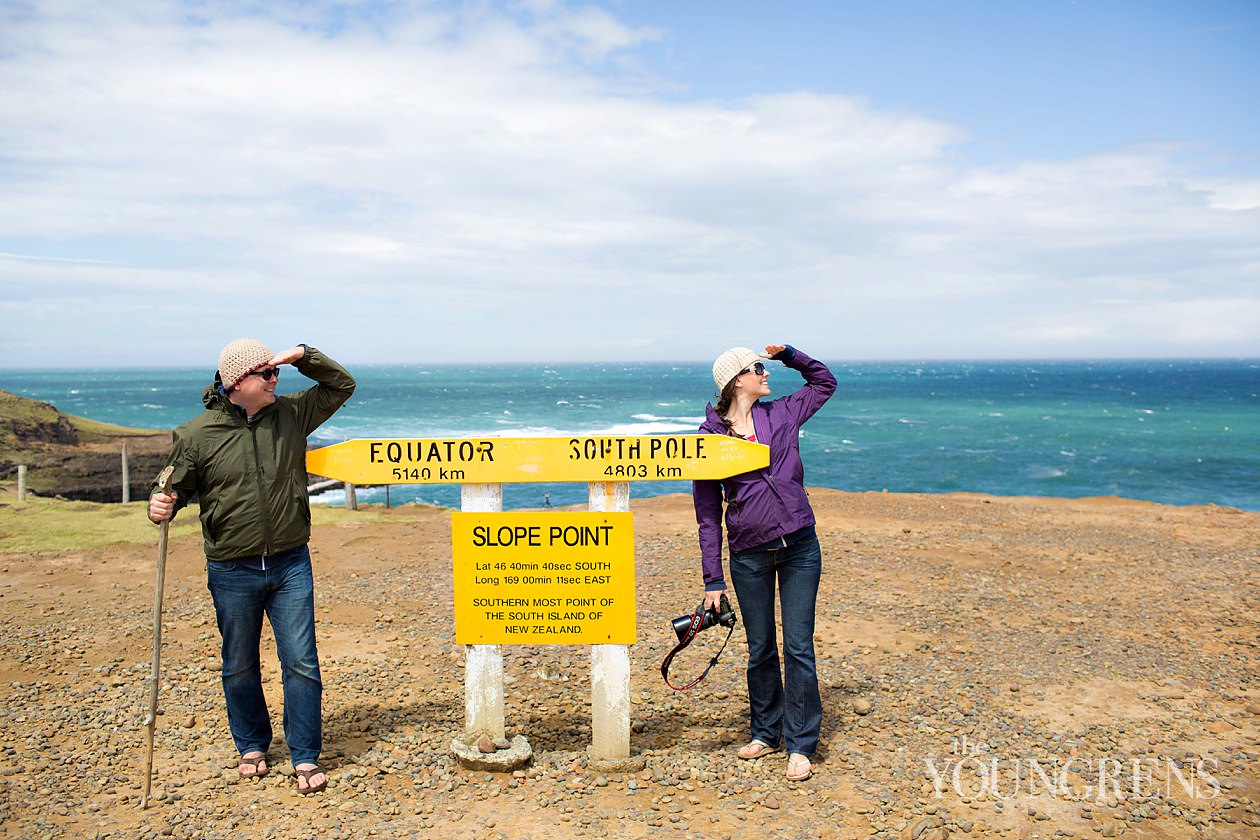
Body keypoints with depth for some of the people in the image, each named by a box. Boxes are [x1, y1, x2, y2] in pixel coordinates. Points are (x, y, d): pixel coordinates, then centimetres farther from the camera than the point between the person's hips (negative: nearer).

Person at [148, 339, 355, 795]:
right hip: (232, 572, -1)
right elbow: (175, 488, 4)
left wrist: (304, 356, -6)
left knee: (301, 662, 0)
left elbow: (341, 386, 9)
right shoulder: (196, 434, -6)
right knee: (240, 667, 14)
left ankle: (305, 757, 12)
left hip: (290, 566, 1)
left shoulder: (291, 413, 1)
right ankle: (251, 745, 37)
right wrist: (161, 506, -19)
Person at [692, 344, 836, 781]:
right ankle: (765, 732, 30)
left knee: (798, 647, 0)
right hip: (749, 555, -1)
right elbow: (708, 513, -1)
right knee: (761, 650, 11)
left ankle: (800, 745, 12)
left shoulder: (782, 414, 6)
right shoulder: (710, 437, -2)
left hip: (799, 547, 1)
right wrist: (713, 579, -3)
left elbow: (825, 381, 25)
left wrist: (788, 353, 9)